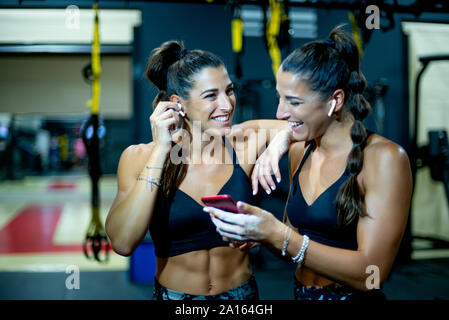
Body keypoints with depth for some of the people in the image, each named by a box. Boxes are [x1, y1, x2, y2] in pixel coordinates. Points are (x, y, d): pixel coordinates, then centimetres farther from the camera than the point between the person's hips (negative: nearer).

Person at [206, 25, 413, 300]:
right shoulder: (299, 151, 4)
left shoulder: (384, 158, -12)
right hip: (300, 292, 5)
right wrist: (258, 231, -7)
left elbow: (370, 273, -17)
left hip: (353, 295, -5)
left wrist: (277, 234, -21)